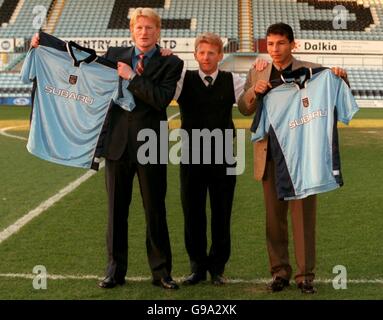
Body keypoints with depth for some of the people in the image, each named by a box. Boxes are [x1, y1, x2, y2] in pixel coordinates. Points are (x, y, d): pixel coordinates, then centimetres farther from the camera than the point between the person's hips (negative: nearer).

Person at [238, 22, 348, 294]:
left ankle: (306, 275, 10)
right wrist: (254, 91, -14)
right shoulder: (257, 74, 9)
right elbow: (244, 109, 6)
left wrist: (341, 79, -18)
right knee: (274, 217, 9)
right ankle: (280, 272, 19)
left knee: (304, 217, 2)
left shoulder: (311, 71, 1)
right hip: (270, 156, 3)